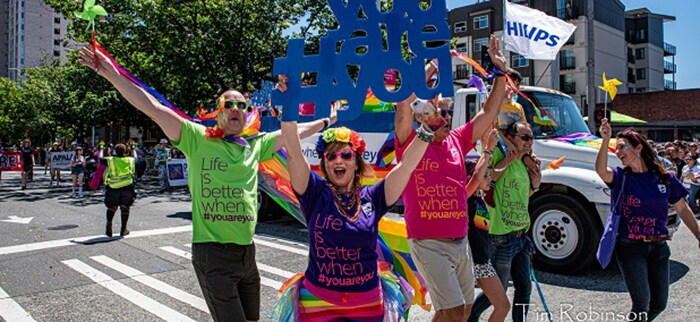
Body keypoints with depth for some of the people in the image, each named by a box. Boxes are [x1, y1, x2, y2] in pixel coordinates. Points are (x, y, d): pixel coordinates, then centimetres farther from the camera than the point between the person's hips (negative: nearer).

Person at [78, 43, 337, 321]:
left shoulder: (255, 146, 9)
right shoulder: (199, 139, -3)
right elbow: (153, 108, -9)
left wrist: (327, 121, 31)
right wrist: (112, 75, -14)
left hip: (247, 253, 6)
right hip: (213, 254, -5)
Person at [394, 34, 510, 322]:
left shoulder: (456, 141, 9)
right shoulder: (410, 143, -7)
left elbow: (489, 112, 13)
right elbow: (404, 103, -21)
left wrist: (500, 72, 8)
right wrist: (432, 67, -15)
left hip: (460, 242, 7)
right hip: (428, 244, -7)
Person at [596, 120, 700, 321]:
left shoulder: (665, 178, 3)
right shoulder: (621, 178, -5)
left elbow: (682, 209, 12)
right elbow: (601, 171, -27)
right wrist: (605, 141, -38)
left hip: (658, 248, 3)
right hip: (630, 248, -3)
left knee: (659, 303, 14)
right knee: (641, 303, -6)